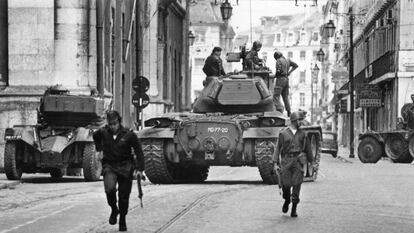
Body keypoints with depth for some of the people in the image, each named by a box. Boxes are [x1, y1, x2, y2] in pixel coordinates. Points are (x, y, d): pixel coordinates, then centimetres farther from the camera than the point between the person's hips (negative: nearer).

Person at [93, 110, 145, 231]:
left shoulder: (129, 134, -9)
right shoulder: (103, 132, -4)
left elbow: (139, 152, -2)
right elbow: (95, 136, 23)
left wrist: (140, 169, -6)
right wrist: (99, 148, 20)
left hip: (125, 167, 0)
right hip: (109, 166, 0)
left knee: (124, 196, 4)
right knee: (110, 188, -26)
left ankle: (122, 220, 26)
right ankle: (114, 209, 3)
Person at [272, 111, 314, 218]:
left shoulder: (302, 134, 10)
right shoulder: (283, 133, 3)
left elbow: (307, 148, 18)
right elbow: (278, 148, 3)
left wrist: (311, 162, 21)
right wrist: (275, 163, -3)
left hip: (298, 161, 1)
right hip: (286, 161, -1)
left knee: (296, 185, -7)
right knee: (286, 184, -4)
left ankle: (294, 209, -1)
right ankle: (287, 200, 28)